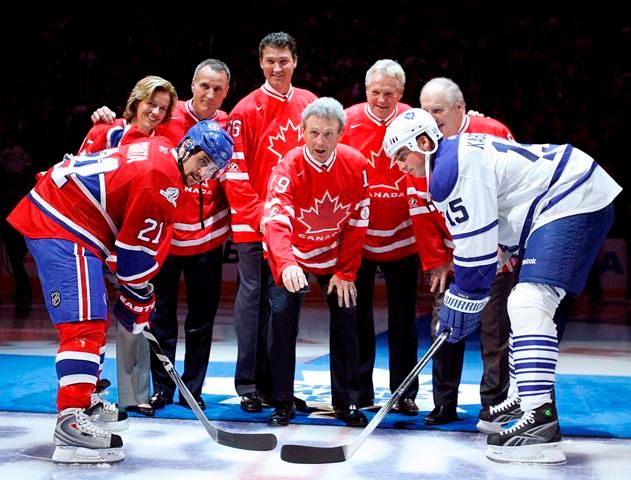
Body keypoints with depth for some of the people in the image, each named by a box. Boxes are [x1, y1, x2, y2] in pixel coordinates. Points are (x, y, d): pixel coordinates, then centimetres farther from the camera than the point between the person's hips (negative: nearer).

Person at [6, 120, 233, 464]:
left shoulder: (157, 151, 12)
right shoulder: (161, 177, -18)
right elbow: (138, 253, -14)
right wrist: (137, 305, 1)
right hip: (61, 227, -11)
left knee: (90, 319, 22)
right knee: (86, 322, -19)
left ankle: (84, 401, 35)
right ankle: (71, 422, -27)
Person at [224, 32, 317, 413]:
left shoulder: (310, 105, 7)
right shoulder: (247, 110, -5)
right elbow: (236, 173, -7)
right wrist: (259, 216, -13)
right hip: (254, 223, -4)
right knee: (254, 296, -2)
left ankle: (277, 383, 18)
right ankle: (249, 385, 4)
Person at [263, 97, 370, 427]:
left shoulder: (355, 164, -16)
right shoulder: (288, 168, -26)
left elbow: (358, 221, -8)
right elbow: (276, 221, -39)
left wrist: (346, 272, -8)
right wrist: (286, 265, -56)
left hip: (335, 256, 3)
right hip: (291, 255, -2)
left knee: (345, 318, -2)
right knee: (283, 313, -14)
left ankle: (346, 402, 13)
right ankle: (283, 403, -1)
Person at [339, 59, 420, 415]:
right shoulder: (348, 121, -6)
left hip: (403, 237, 0)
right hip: (357, 236, 0)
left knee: (404, 316, 8)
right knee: (357, 315, 7)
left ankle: (405, 393, 18)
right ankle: (360, 393, 18)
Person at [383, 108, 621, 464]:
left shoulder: (450, 168, -14)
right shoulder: (462, 151, 19)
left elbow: (476, 243, -15)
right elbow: (476, 237, 24)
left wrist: (464, 300, -6)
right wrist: (462, 292, 23)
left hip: (572, 203, -11)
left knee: (529, 304, -22)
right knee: (526, 305, 17)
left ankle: (541, 424, -32)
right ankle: (525, 400, 26)